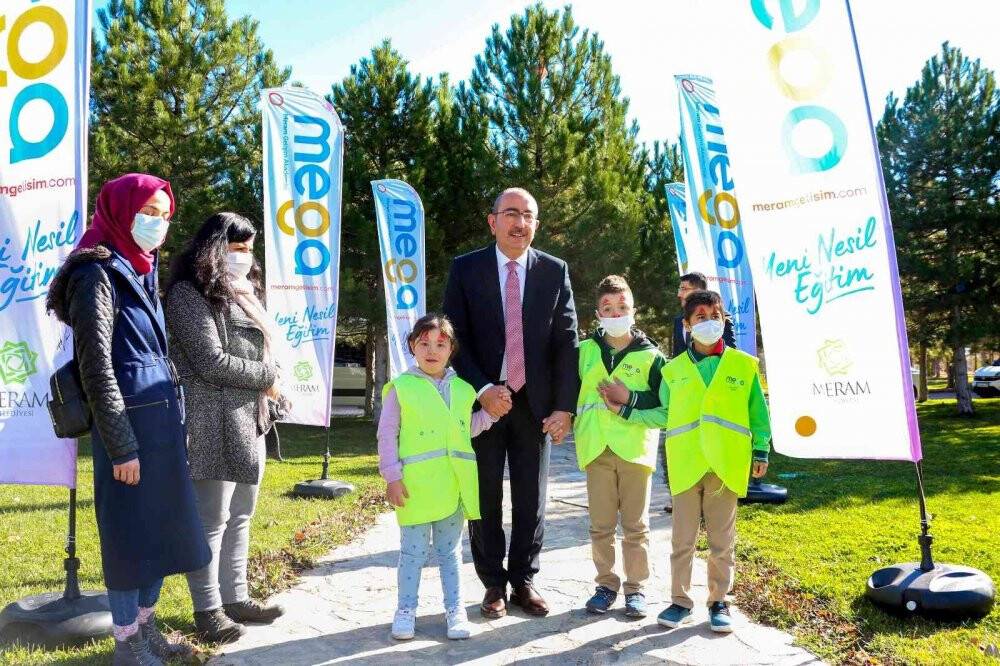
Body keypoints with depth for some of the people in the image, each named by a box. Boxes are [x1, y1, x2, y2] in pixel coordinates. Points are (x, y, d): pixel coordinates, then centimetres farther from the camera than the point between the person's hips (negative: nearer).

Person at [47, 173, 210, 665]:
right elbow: (96, 369, -15)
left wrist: (175, 420, 13)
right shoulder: (98, 275, -11)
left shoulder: (144, 273, 14)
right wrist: (121, 447, -16)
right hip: (129, 424, -8)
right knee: (130, 534, 4)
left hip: (163, 420, 8)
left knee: (161, 527, 15)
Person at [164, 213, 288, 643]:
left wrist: (268, 383, 1)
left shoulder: (241, 294, 20)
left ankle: (235, 597, 23)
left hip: (248, 421, 9)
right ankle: (207, 609, 9)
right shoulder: (190, 293, -8)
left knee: (240, 515, 13)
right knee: (212, 519, -3)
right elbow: (212, 362, -16)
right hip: (212, 423, -9)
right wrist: (268, 377, -6)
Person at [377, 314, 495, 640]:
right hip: (415, 485, -3)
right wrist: (392, 476, -9)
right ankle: (406, 610, 23)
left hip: (453, 485, 3)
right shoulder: (401, 387, -4)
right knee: (413, 551, 8)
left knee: (450, 551, 15)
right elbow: (387, 435, -4)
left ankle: (455, 609, 25)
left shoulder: (463, 388, 7)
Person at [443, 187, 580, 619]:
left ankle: (524, 582, 25)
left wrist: (565, 406, -6)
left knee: (531, 499, 10)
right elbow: (456, 337, -4)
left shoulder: (555, 271, 2)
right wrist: (483, 390, -16)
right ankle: (494, 585, 22)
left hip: (535, 402, 1)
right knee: (485, 498, 8)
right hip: (483, 400, -1)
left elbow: (566, 341, 0)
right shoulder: (465, 269, -1)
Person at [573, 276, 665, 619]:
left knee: (635, 524, 6)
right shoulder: (586, 350, 7)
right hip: (596, 448, 2)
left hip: (635, 448, -2)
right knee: (601, 525, 9)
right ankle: (606, 584, 23)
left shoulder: (650, 355, 1)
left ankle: (635, 587, 20)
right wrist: (578, 430, 4)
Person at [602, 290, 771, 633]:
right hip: (685, 465, 1)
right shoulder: (673, 370, 5)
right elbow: (665, 415, 9)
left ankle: (718, 601, 25)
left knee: (722, 539, 10)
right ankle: (681, 600, 23)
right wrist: (627, 410, 3)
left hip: (727, 464, 0)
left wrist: (761, 451, 4)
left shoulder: (744, 365, 2)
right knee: (682, 539, 9)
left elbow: (757, 412, 6)